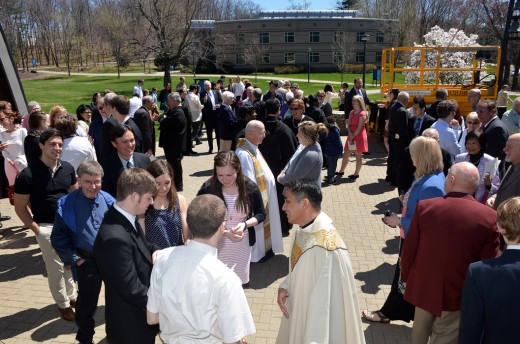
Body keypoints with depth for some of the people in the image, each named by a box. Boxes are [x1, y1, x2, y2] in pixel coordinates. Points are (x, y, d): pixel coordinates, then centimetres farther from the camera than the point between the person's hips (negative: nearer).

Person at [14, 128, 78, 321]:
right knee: (56, 268, 7)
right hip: (47, 227, -4)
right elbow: (20, 207, -5)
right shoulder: (28, 175, -14)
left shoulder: (67, 168, -2)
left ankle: (71, 296, 36)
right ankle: (63, 304, 26)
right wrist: (36, 229, -8)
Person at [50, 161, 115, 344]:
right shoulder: (67, 205, -13)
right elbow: (58, 238, -5)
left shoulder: (109, 201, -9)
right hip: (87, 262, -2)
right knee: (87, 304, 15)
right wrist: (75, 259, -8)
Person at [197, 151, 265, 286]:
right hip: (215, 244, -2)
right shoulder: (207, 189, -18)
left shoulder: (250, 188, -12)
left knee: (240, 281, 19)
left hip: (242, 244, 2)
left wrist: (245, 224, -20)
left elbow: (261, 214, 0)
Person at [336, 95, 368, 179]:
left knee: (358, 156, 4)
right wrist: (350, 134, -12)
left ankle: (356, 174, 12)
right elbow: (349, 125, 6)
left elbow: (359, 128, -17)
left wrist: (353, 137, -13)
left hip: (358, 137, -8)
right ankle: (341, 171, 23)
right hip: (351, 137, 8)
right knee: (345, 155, 12)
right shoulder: (351, 112, 10)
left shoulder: (362, 114, -14)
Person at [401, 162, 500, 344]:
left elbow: (408, 249, -7)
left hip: (423, 287, 1)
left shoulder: (424, 206, -14)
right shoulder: (490, 217, -15)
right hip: (458, 295, -1)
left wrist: (406, 277, 10)